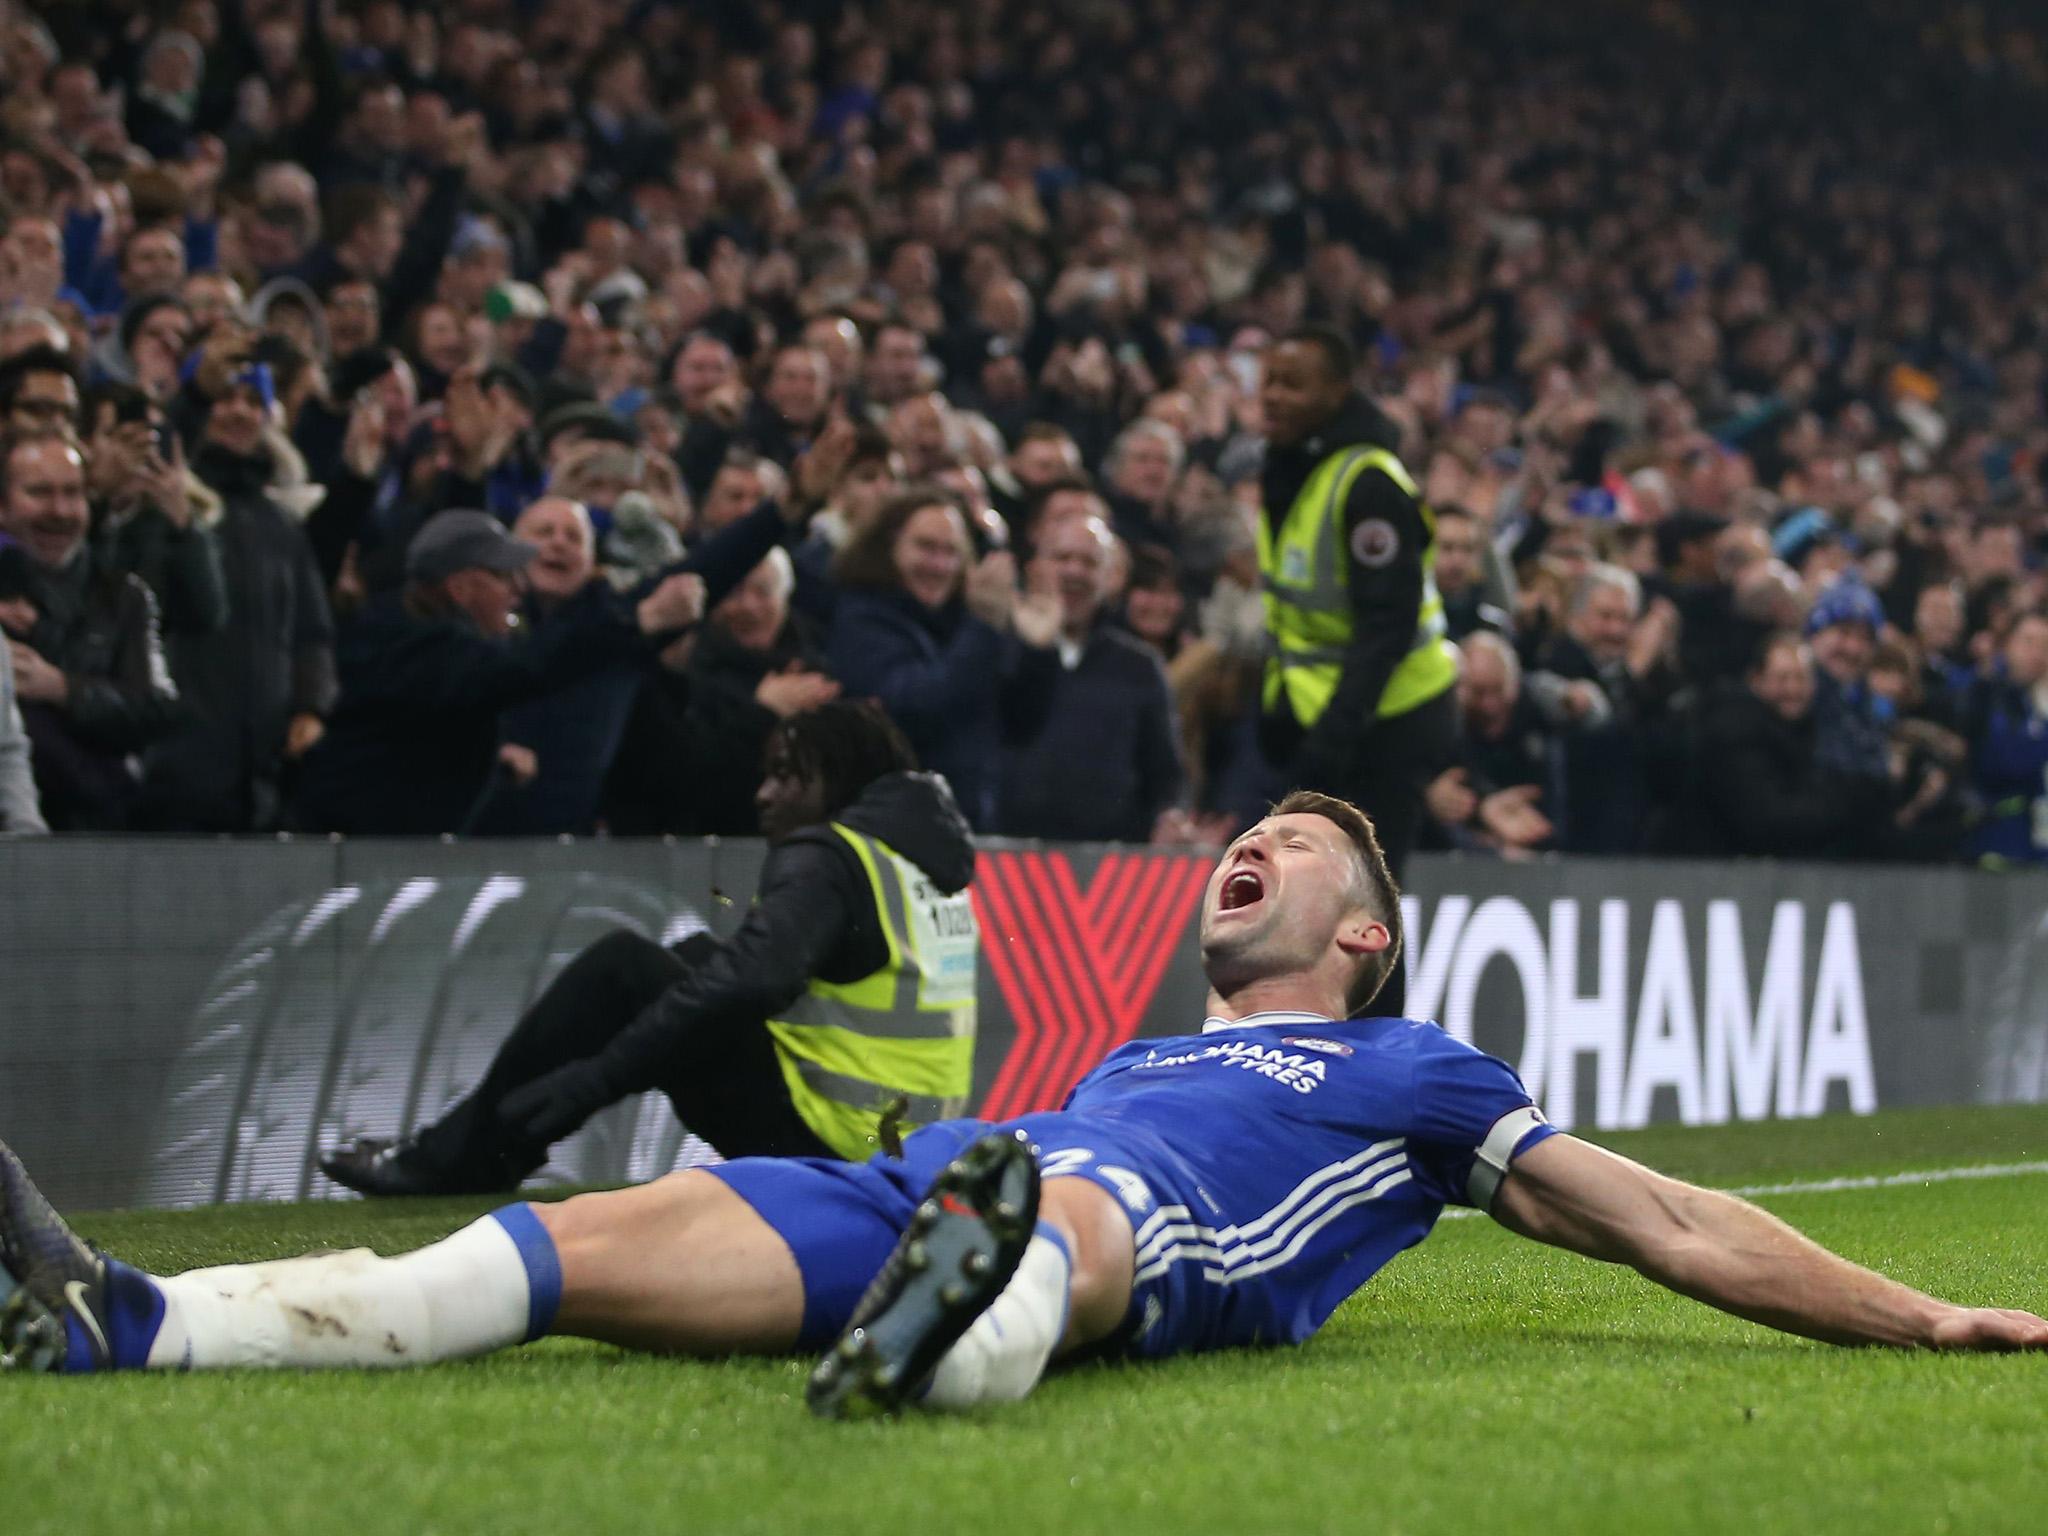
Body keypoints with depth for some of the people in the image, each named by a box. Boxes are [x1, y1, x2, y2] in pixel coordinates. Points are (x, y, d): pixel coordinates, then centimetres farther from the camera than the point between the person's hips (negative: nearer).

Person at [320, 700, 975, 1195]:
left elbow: (750, 981, -27)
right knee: (697, 958, 22)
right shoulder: (927, 851, 14)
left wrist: (597, 1077, -27)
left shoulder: (829, 858, -13)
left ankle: (452, 1159, 3)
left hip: (816, 1138, -9)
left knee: (621, 968, -3)